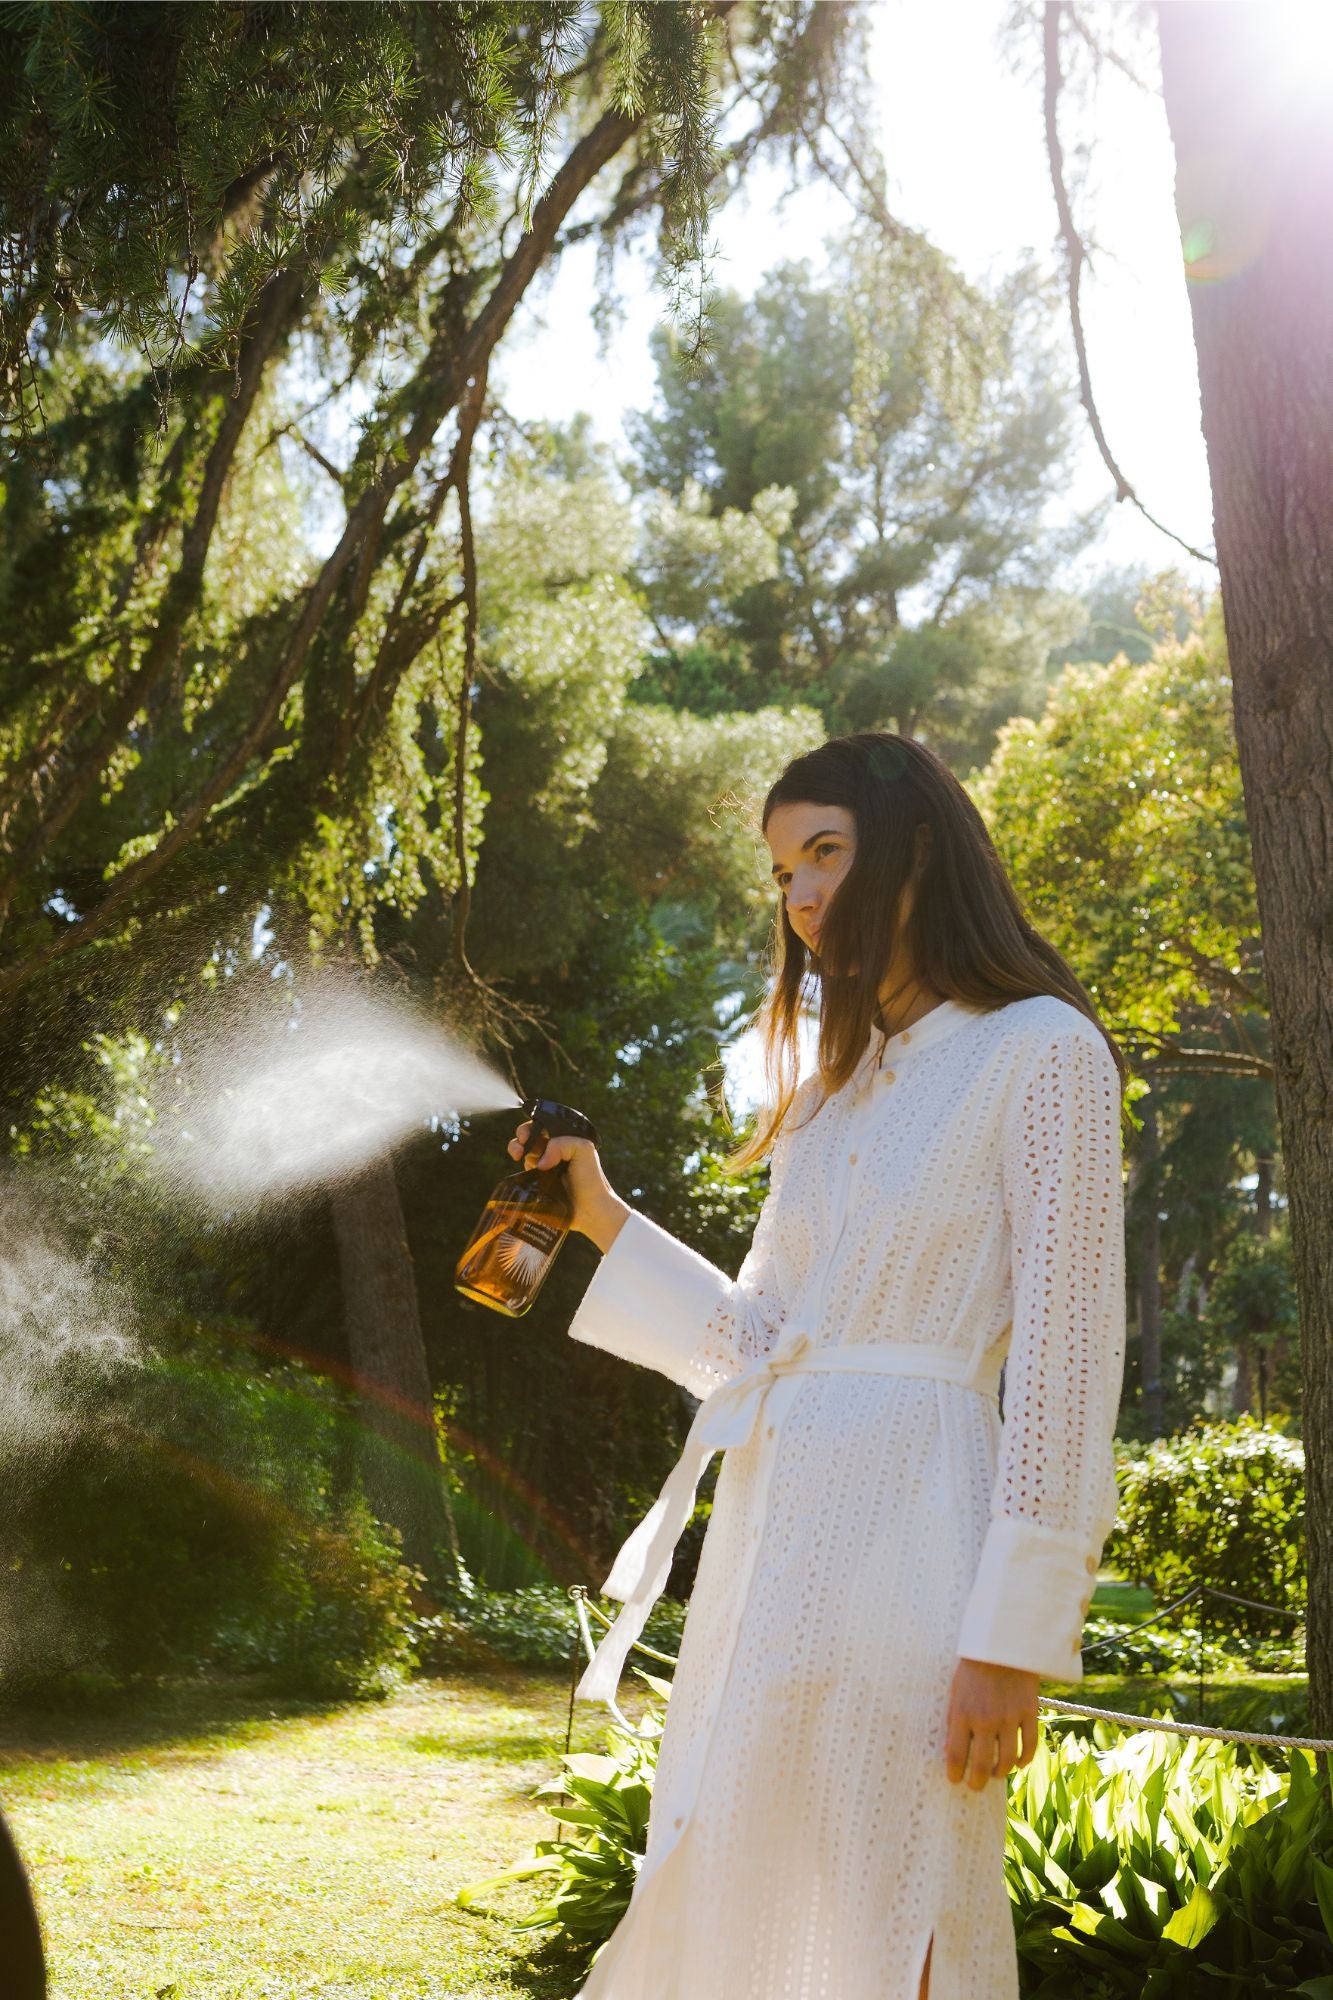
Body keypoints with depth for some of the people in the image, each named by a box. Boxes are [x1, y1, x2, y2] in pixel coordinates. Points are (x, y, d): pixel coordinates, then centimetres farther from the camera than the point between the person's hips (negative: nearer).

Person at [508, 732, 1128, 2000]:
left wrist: (1014, 1634, -16)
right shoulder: (833, 1088, 20)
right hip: (765, 1536, 8)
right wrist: (605, 1222, 13)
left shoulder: (1039, 1049, -3)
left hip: (899, 1526, -8)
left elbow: (1067, 1353, -10)